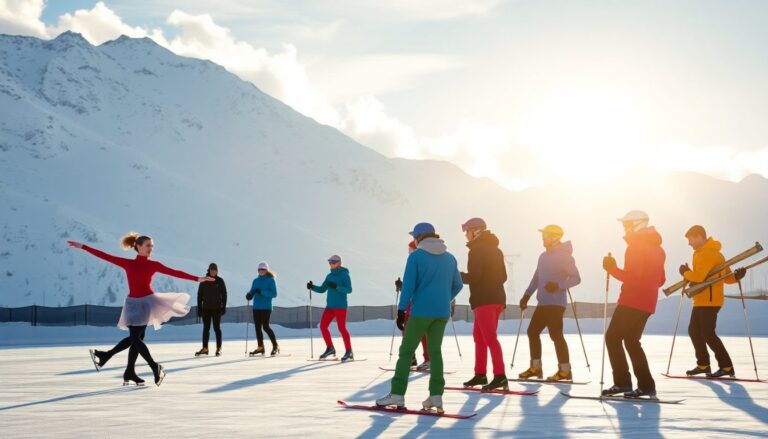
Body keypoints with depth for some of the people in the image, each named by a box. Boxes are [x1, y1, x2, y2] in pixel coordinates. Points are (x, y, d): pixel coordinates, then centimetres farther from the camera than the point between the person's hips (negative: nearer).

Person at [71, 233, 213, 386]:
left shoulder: (154, 265, 1)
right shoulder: (127, 263, -2)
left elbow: (175, 272, -4)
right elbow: (104, 256, -2)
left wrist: (197, 279, -11)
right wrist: (82, 246, -3)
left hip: (147, 302, 1)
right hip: (133, 303, -1)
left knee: (135, 338, 3)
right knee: (135, 338, -4)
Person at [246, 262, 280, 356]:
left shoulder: (270, 280, -3)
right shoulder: (256, 281, 14)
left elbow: (274, 294, -11)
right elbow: (252, 291, 12)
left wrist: (262, 292, -22)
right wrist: (249, 295, -12)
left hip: (266, 307, -6)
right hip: (256, 307, 6)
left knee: (265, 326, -11)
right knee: (257, 327, 5)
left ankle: (275, 346, 1)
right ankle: (260, 347, 14)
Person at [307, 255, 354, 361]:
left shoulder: (344, 275, -6)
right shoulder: (330, 276, 14)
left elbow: (349, 290, -16)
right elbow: (322, 289, 16)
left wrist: (336, 287, -27)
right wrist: (312, 287, -1)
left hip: (341, 306, -7)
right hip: (330, 306, 7)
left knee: (342, 328, -10)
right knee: (323, 326, 4)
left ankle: (349, 352, -1)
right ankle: (330, 348, 19)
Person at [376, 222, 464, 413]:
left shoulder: (416, 256, -6)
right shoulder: (450, 258, 10)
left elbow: (408, 286, -9)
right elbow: (457, 285, 15)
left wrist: (401, 311, -5)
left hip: (421, 311, -5)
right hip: (442, 313, 5)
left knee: (406, 351, 1)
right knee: (435, 351, 11)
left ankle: (397, 393, -3)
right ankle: (436, 395, 5)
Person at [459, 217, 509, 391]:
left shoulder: (477, 250, -10)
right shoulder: (495, 250, 17)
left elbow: (473, 277, -17)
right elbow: (503, 276, 19)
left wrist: (458, 276, -2)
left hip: (484, 300, -9)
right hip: (496, 297, 9)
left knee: (490, 338, -11)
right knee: (479, 335, 16)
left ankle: (500, 376, -15)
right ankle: (480, 374, 19)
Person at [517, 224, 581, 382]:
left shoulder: (564, 256, -9)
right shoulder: (543, 256, 15)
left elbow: (576, 278, -13)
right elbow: (536, 277, 21)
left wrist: (559, 285, -26)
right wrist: (527, 295, 15)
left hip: (556, 303, -9)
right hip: (543, 303, 9)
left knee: (556, 335, -9)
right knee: (532, 331, 10)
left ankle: (565, 370, -1)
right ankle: (536, 368, 18)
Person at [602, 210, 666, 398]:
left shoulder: (635, 246, -11)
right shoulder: (657, 248, 17)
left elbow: (633, 276, -19)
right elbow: (660, 280, 21)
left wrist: (612, 268, -11)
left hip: (632, 301, -9)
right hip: (647, 303, 9)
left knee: (613, 337, -3)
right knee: (631, 341, 15)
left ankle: (622, 383, -6)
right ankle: (646, 385, 10)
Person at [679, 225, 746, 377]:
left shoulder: (708, 253, -15)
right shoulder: (712, 252, 18)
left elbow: (699, 276, -25)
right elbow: (726, 276, 18)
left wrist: (685, 273, -8)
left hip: (709, 301, -11)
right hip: (701, 301, 11)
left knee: (708, 334, -10)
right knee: (694, 331, 12)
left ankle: (727, 366, -5)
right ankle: (703, 365, 19)